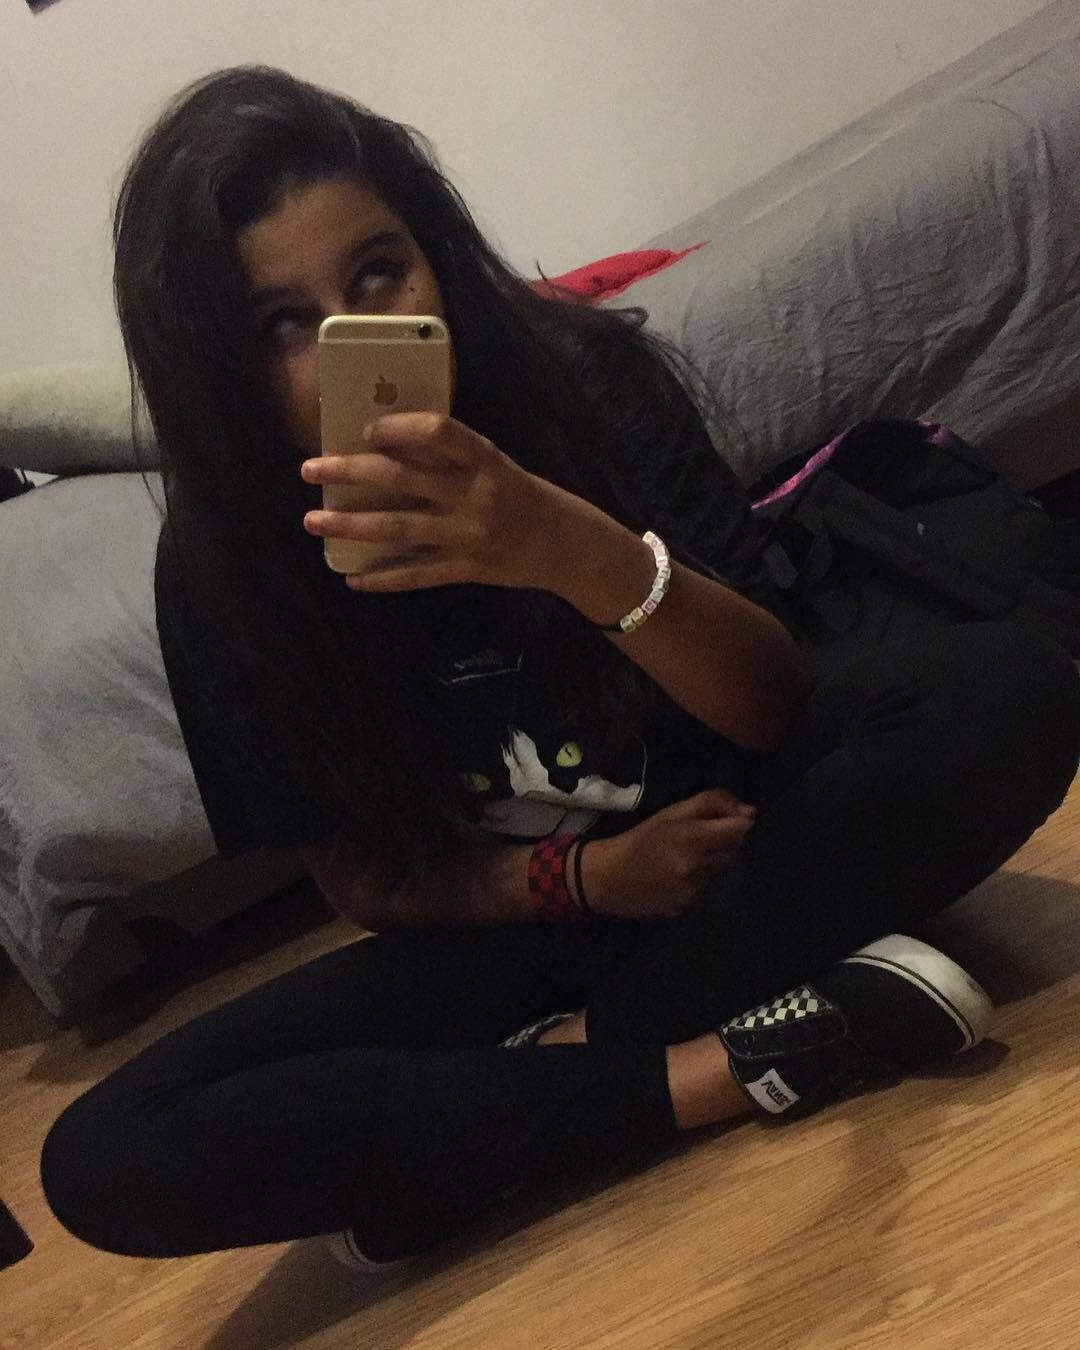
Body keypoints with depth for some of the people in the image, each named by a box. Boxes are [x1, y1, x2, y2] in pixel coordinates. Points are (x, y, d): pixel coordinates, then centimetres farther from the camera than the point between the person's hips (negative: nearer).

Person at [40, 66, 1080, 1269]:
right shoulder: (218, 568, -12)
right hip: (499, 927, 1)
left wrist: (582, 555, -38)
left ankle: (584, 1045, -19)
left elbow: (775, 707, -19)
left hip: (717, 827, 0)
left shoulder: (587, 373, -15)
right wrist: (588, 877, -20)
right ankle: (712, 1066, -21)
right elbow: (364, 880, -4)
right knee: (102, 1161, -20)